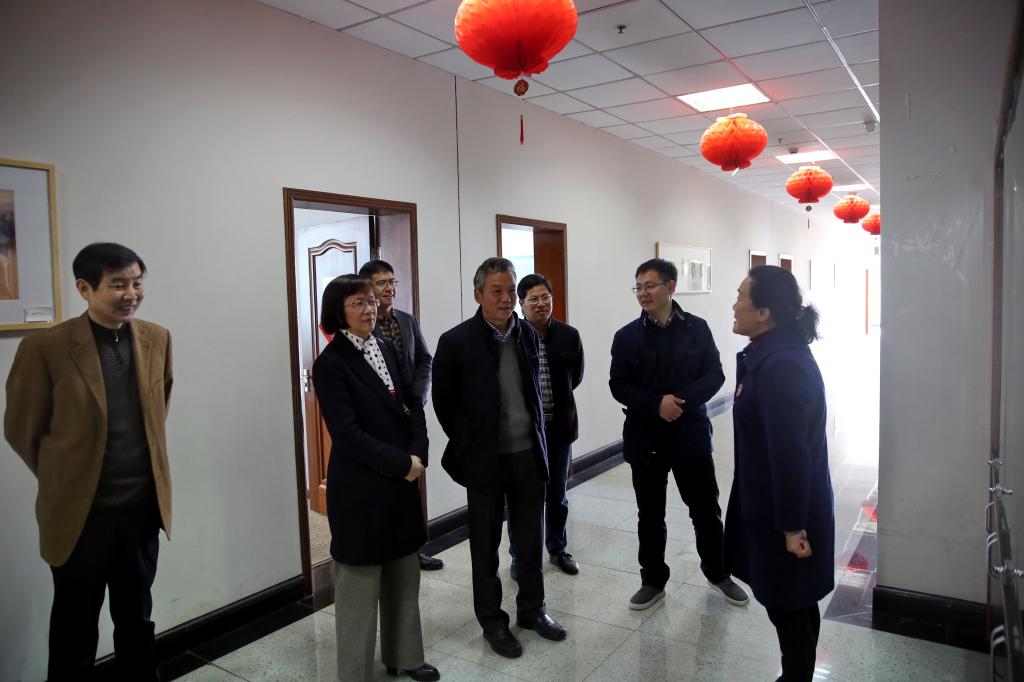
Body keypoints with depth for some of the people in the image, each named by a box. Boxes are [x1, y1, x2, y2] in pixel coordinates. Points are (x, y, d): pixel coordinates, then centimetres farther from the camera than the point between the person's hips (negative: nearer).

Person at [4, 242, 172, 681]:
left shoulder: (157, 339, 0)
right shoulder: (45, 348, -14)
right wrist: (63, 480, 6)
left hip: (144, 508, 4)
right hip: (80, 514, -3)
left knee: (137, 622, 20)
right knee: (75, 633, 14)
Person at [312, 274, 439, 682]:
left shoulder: (386, 351, 7)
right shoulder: (330, 363, -13)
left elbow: (412, 406, 8)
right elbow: (348, 434, -19)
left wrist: (417, 455, -8)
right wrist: (403, 464, -16)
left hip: (401, 481, 7)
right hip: (360, 488, -7)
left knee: (404, 575, 17)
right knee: (361, 583, 7)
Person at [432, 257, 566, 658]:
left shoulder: (527, 334, 2)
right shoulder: (456, 341, -12)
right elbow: (443, 402, -2)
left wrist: (538, 436, 12)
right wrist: (467, 446, 1)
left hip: (528, 452, 4)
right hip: (485, 457, -4)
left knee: (530, 538, 15)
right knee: (486, 543, 11)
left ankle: (531, 609, 35)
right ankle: (492, 621, 28)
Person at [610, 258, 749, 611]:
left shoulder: (697, 328, 0)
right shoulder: (626, 336, 0)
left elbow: (714, 375, -4)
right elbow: (619, 386, -4)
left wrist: (683, 400, -20)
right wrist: (656, 404, -20)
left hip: (691, 433, 0)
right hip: (645, 437, 0)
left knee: (706, 509, 12)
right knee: (650, 515, 11)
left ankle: (718, 573, 35)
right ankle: (653, 581, 28)